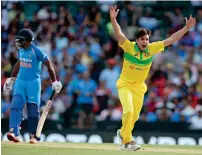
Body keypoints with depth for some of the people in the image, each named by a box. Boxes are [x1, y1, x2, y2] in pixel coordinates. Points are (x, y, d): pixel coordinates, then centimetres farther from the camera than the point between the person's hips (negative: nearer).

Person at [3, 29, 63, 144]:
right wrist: (12, 78, 25)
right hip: (20, 82, 6)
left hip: (33, 83, -6)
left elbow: (49, 65, -9)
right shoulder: (21, 50, 6)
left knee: (33, 110, -1)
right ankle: (14, 133, -21)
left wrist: (54, 82, -8)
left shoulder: (36, 51, -15)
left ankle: (34, 136, 12)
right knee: (16, 106, -11)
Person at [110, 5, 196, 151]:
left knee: (135, 116, 10)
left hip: (139, 87, 4)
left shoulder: (152, 48, -9)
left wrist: (187, 28, -12)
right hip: (125, 84, -4)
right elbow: (119, 34, -35)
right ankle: (127, 142, -14)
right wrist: (113, 19, -52)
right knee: (128, 111, -20)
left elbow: (171, 40, -6)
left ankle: (123, 132, 38)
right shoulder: (129, 46, -20)